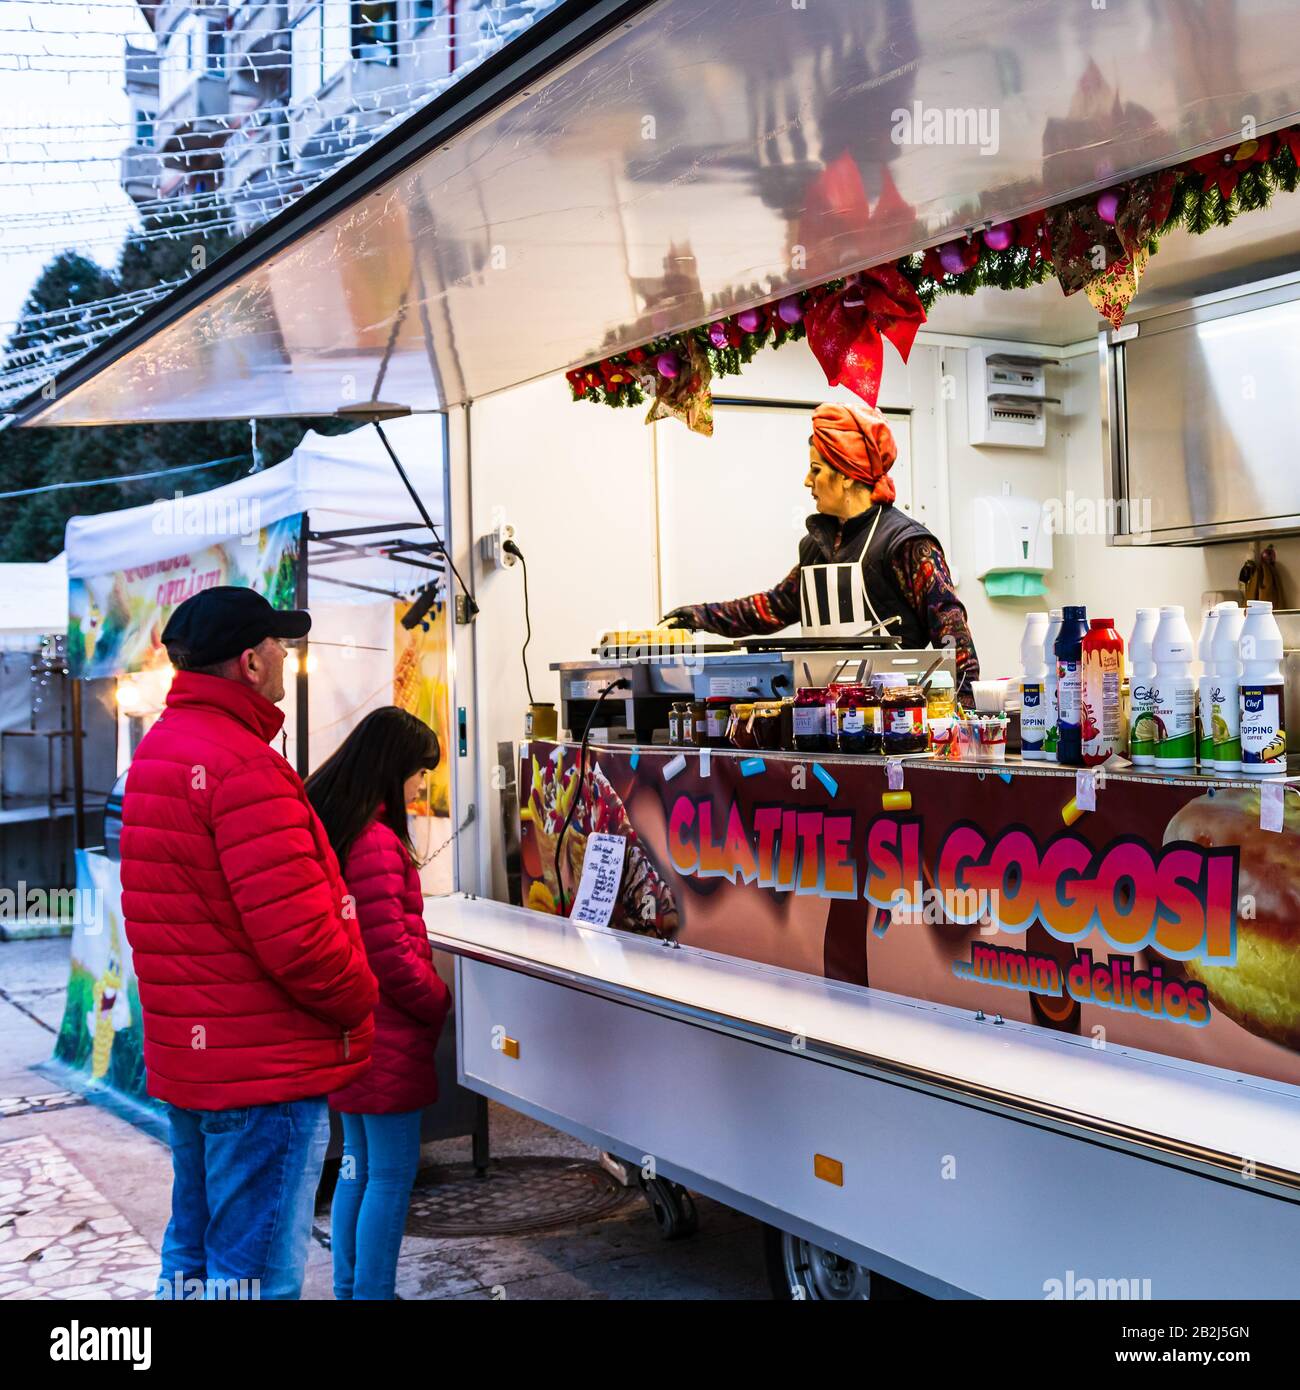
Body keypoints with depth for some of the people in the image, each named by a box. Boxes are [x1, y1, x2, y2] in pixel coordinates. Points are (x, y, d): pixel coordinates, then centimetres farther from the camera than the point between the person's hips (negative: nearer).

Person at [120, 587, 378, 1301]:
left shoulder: (157, 749, 11)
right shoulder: (242, 765, -21)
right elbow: (295, 932, -26)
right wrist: (358, 1000, -8)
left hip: (185, 1052, 10)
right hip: (263, 1065, -10)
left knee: (193, 1252, 21)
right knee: (255, 1271, -1)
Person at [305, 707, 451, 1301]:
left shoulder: (325, 825, 8)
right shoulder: (375, 843, -21)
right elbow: (391, 954, -23)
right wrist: (441, 1004, -8)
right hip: (386, 1034, -10)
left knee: (359, 1162, 20)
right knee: (392, 1173, 1)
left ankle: (349, 1287, 30)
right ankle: (372, 1292, 9)